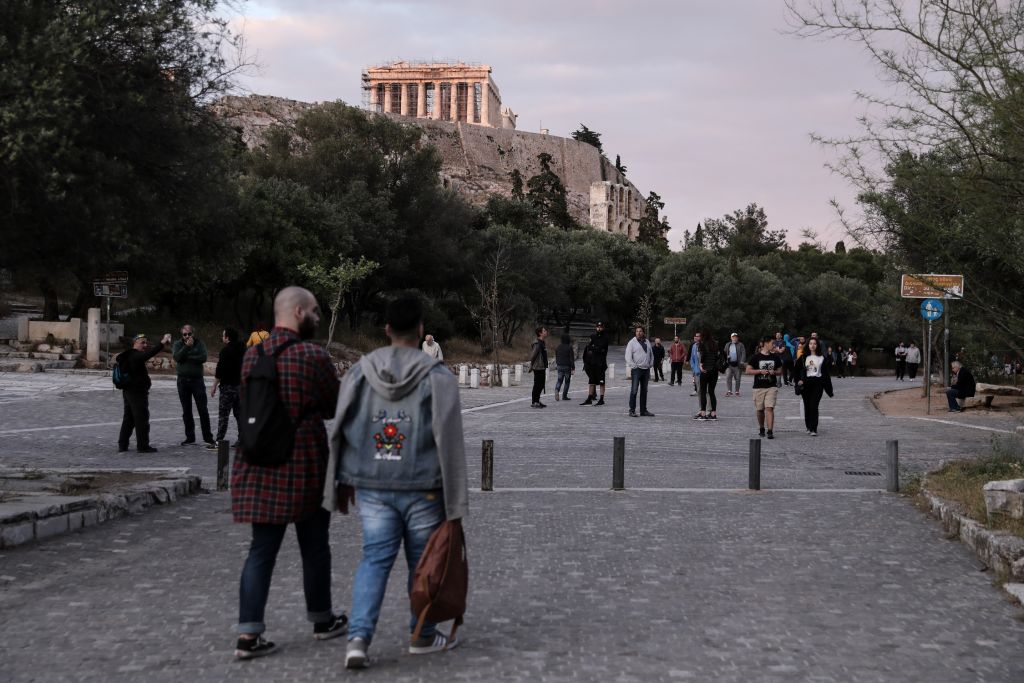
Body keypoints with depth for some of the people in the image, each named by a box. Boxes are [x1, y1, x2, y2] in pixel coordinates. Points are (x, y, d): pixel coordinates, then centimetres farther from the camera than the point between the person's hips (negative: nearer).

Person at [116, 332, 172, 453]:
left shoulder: (130, 355, 15)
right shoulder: (135, 356, -20)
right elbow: (149, 354, -36)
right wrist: (162, 343, -43)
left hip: (129, 392, 10)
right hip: (138, 392, -10)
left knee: (128, 418, 14)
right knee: (142, 419, -4)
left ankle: (122, 445, 16)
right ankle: (142, 446, -1)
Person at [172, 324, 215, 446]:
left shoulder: (199, 343, 1)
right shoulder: (178, 344, 4)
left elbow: (203, 358, -14)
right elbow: (177, 358, -13)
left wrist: (187, 358, -13)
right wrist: (187, 346, -19)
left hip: (197, 379, -2)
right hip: (183, 380, 2)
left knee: (203, 409, -2)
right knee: (186, 411, 7)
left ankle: (208, 436, 5)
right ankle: (190, 437, 15)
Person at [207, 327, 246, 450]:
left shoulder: (226, 351, -12)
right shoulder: (242, 349, 10)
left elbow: (220, 371, -15)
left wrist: (214, 386, -7)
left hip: (228, 386, -7)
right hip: (241, 385, 7)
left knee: (223, 414, -5)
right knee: (239, 413, 13)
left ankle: (219, 441, -6)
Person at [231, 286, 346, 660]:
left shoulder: (251, 355, 7)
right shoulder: (314, 356, -11)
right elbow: (335, 407, -2)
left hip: (259, 464, 5)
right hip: (304, 464, -5)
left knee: (262, 548, 7)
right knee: (314, 545, 12)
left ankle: (249, 633, 1)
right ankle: (322, 620, 27)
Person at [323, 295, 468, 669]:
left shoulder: (359, 372, 3)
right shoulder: (438, 377, -7)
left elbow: (340, 433, 5)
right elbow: (450, 442, -7)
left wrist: (344, 482, 15)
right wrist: (455, 500, -2)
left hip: (372, 485, 3)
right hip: (422, 487, -3)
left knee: (375, 558, 6)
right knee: (423, 560, 11)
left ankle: (359, 636, -8)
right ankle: (423, 635, 23)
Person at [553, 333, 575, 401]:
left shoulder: (557, 347, 8)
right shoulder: (569, 348, -8)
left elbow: (556, 357, 15)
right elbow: (572, 359, -10)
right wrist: (573, 368, -8)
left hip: (559, 366, 4)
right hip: (567, 366, -4)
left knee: (559, 380, 6)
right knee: (567, 381, 5)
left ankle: (557, 389, -24)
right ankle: (564, 396, 3)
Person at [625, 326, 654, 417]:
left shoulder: (647, 342, 14)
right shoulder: (632, 342, -3)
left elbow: (651, 354, 22)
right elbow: (628, 356, -8)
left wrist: (650, 364, 11)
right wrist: (634, 366, -14)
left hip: (646, 369, 6)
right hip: (636, 369, -6)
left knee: (644, 391, 11)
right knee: (634, 390, -9)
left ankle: (643, 410, 17)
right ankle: (632, 410, -6)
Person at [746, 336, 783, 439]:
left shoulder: (775, 357, 8)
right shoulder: (756, 357, -1)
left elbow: (780, 371, 16)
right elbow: (748, 371, -2)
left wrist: (774, 372, -6)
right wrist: (760, 371, -14)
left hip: (772, 387, 0)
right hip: (759, 387, 0)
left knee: (769, 408, -12)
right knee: (760, 409, 9)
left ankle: (770, 431, -15)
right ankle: (761, 429, 28)